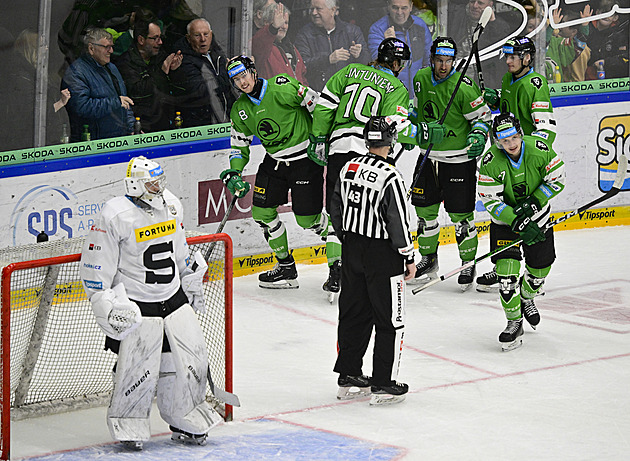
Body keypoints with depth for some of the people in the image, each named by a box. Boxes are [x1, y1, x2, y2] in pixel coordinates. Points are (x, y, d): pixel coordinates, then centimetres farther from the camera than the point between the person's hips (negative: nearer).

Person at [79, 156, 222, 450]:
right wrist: (107, 307, -16)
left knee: (191, 362, 6)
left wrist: (193, 284, 24)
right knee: (138, 369, -8)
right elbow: (95, 267, -13)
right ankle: (128, 427, 13)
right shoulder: (116, 216, -17)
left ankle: (186, 424, 23)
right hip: (136, 308, -6)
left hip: (174, 299, 6)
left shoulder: (171, 205, 4)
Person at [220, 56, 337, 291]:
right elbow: (240, 145, 12)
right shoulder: (240, 109, 4)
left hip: (306, 159, -7)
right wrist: (234, 173, -4)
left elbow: (318, 104, -14)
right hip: (275, 161, 7)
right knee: (261, 212, -1)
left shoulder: (282, 87, -17)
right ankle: (286, 268, 14)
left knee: (308, 219, -7)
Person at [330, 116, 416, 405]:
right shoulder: (390, 177, -19)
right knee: (390, 320, 2)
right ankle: (384, 385, 3)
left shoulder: (349, 168, 2)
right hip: (382, 254, -7)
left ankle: (348, 377, 21)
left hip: (352, 249, 7)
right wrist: (409, 259, -7)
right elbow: (398, 222, -17)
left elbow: (336, 211, 11)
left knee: (354, 314, 16)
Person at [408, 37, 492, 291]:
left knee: (460, 214, -3)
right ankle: (428, 260, 27)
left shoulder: (464, 87, -17)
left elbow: (482, 117, -9)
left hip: (459, 159, -6)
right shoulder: (421, 79, 1)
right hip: (428, 155, 6)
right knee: (424, 209, 10)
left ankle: (468, 263, 12)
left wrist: (478, 136, -26)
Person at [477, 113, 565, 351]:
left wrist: (533, 203, -21)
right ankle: (514, 322, 0)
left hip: (537, 216, 2)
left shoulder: (539, 148, -22)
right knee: (507, 269, -15)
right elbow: (490, 201, -22)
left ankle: (526, 298, 44)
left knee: (540, 267, 11)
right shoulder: (491, 162, -24)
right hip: (505, 219, -2)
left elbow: (557, 179, -11)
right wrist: (517, 223, -31)